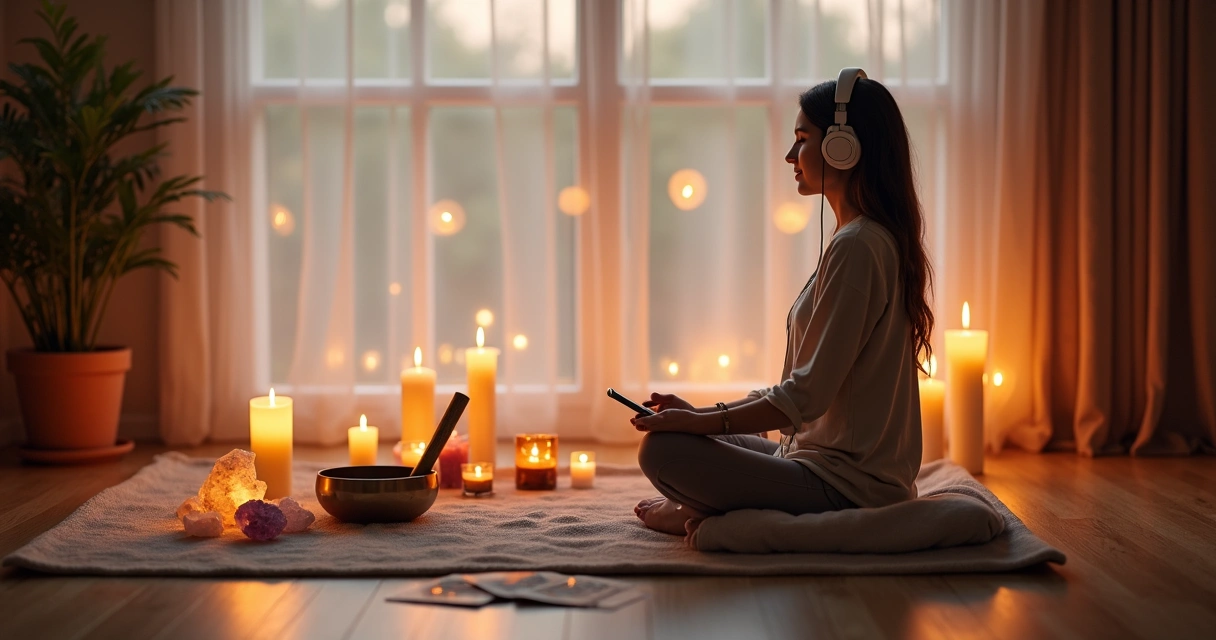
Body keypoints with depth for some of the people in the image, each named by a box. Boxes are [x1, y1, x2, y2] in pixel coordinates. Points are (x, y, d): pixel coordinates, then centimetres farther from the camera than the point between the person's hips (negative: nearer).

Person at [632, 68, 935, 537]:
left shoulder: (856, 247, -19)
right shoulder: (873, 240, 14)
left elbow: (808, 395, -22)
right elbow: (804, 387, 15)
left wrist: (702, 421, -15)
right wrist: (701, 413, 10)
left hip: (844, 481, -11)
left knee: (663, 450, -19)